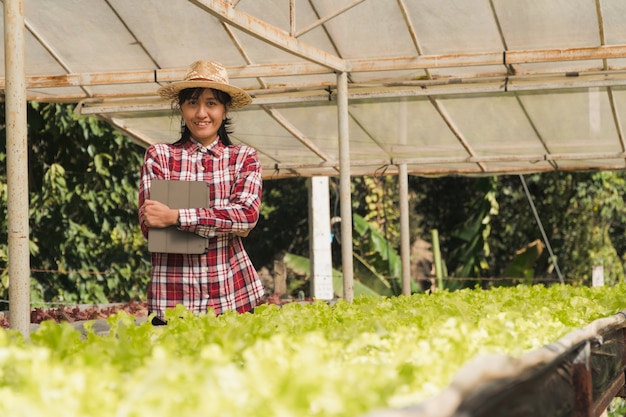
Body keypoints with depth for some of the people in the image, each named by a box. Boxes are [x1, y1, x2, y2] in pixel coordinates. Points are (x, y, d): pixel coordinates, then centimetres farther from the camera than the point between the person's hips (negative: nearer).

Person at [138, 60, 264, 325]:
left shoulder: (244, 158, 8)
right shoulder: (159, 156, 5)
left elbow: (248, 214, -10)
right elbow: (150, 224, -6)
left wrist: (175, 217, -18)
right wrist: (225, 222, -11)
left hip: (234, 296, 1)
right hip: (172, 299, -1)